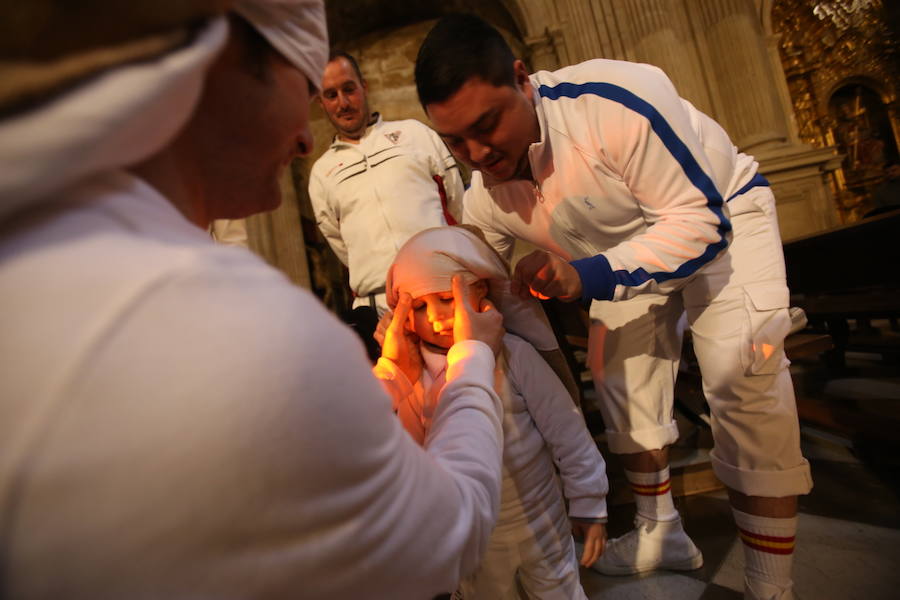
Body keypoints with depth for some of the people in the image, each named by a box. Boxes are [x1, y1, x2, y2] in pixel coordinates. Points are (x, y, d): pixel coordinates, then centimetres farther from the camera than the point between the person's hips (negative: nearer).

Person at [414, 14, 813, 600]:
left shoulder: (616, 103, -37)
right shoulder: (485, 195, -18)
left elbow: (699, 220, -32)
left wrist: (589, 277, -44)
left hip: (718, 213, -5)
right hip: (631, 244, 6)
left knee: (741, 375, -22)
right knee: (619, 378, 4)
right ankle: (660, 534, 25)